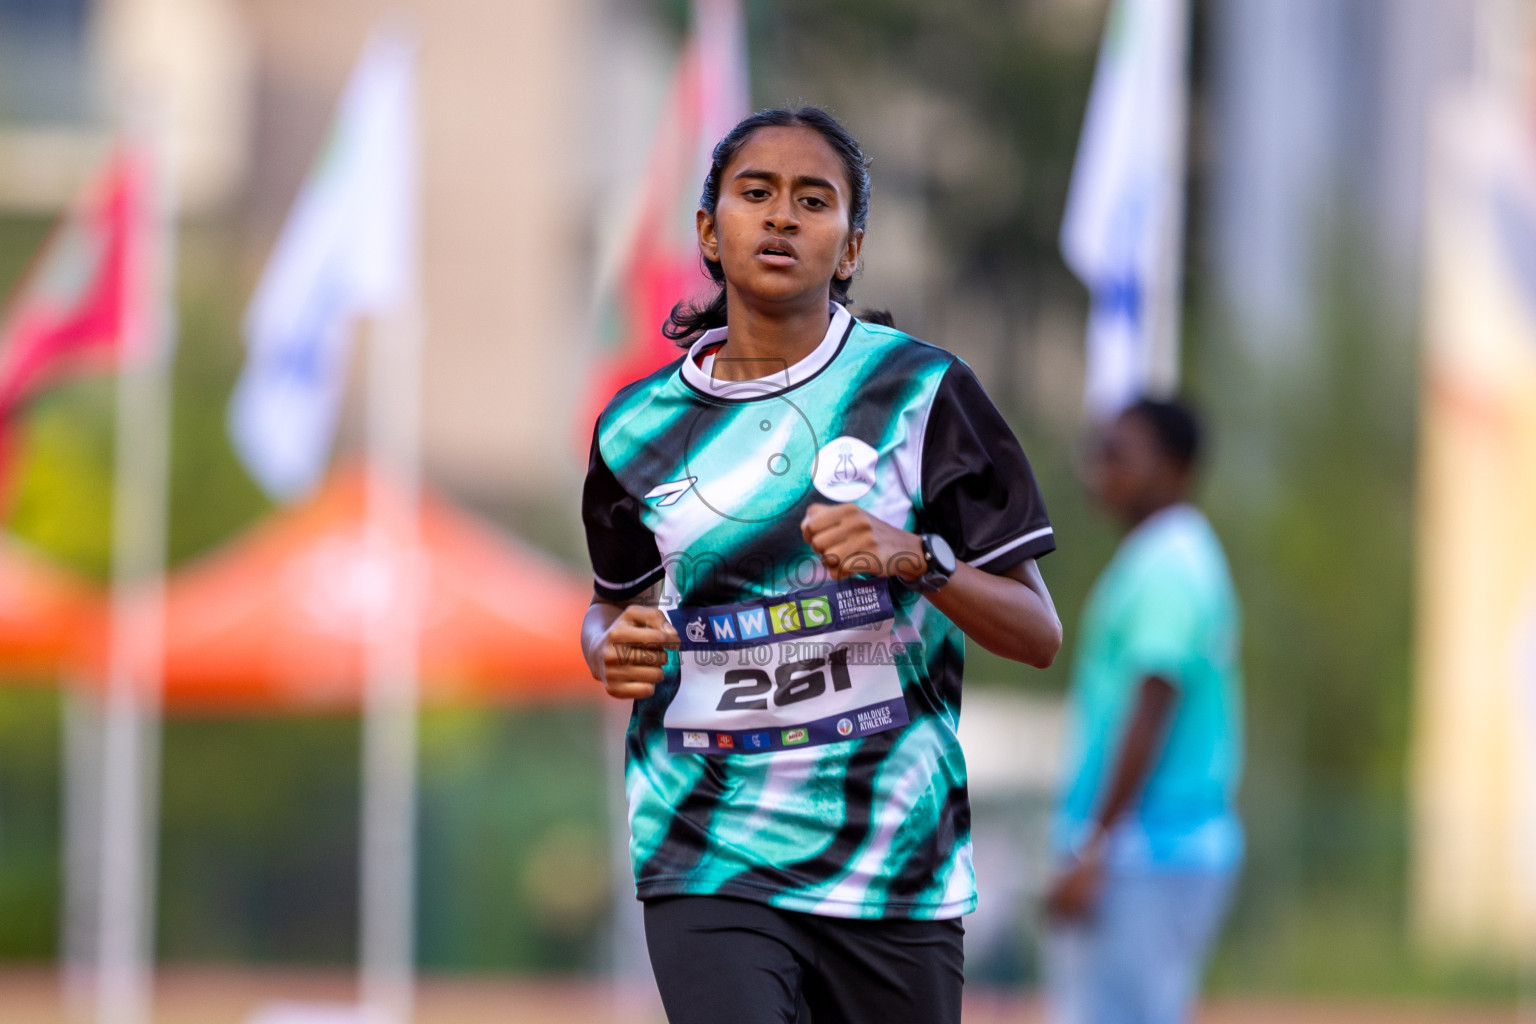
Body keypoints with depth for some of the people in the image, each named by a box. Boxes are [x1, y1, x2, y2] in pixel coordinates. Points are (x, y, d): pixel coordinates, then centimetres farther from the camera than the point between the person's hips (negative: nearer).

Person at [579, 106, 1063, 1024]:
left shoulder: (921, 391, -1)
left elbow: (1039, 634, -1)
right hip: (710, 865, 0)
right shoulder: (642, 427, 6)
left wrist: (915, 558, -19)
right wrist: (616, 648, 0)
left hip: (897, 869, 0)